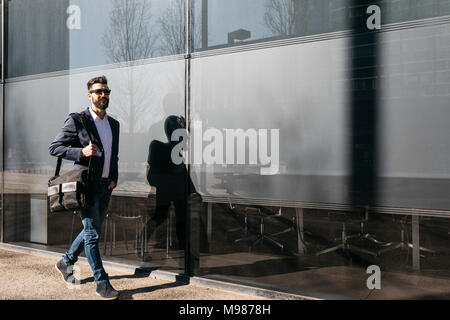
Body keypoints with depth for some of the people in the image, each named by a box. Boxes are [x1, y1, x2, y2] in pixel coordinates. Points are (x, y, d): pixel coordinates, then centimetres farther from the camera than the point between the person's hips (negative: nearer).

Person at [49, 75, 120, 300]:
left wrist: (114, 178, 9)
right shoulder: (76, 120, -6)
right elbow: (54, 148, -7)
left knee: (92, 230, 15)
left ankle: (66, 262, 36)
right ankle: (101, 282, 3)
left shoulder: (113, 124, 13)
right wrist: (81, 152, -20)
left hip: (106, 186, 7)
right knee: (92, 233, -4)